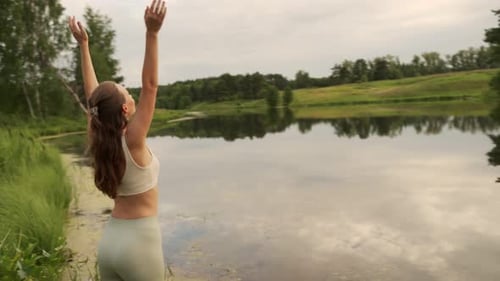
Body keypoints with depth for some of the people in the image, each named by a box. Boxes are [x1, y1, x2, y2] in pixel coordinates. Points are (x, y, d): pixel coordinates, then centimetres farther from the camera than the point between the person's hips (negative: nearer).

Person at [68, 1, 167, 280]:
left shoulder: (101, 140, -3)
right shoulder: (132, 141, -19)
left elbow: (92, 94, 5)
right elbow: (150, 86, -23)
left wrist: (84, 45, 11)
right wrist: (152, 33, -26)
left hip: (110, 239, 7)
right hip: (139, 241, -7)